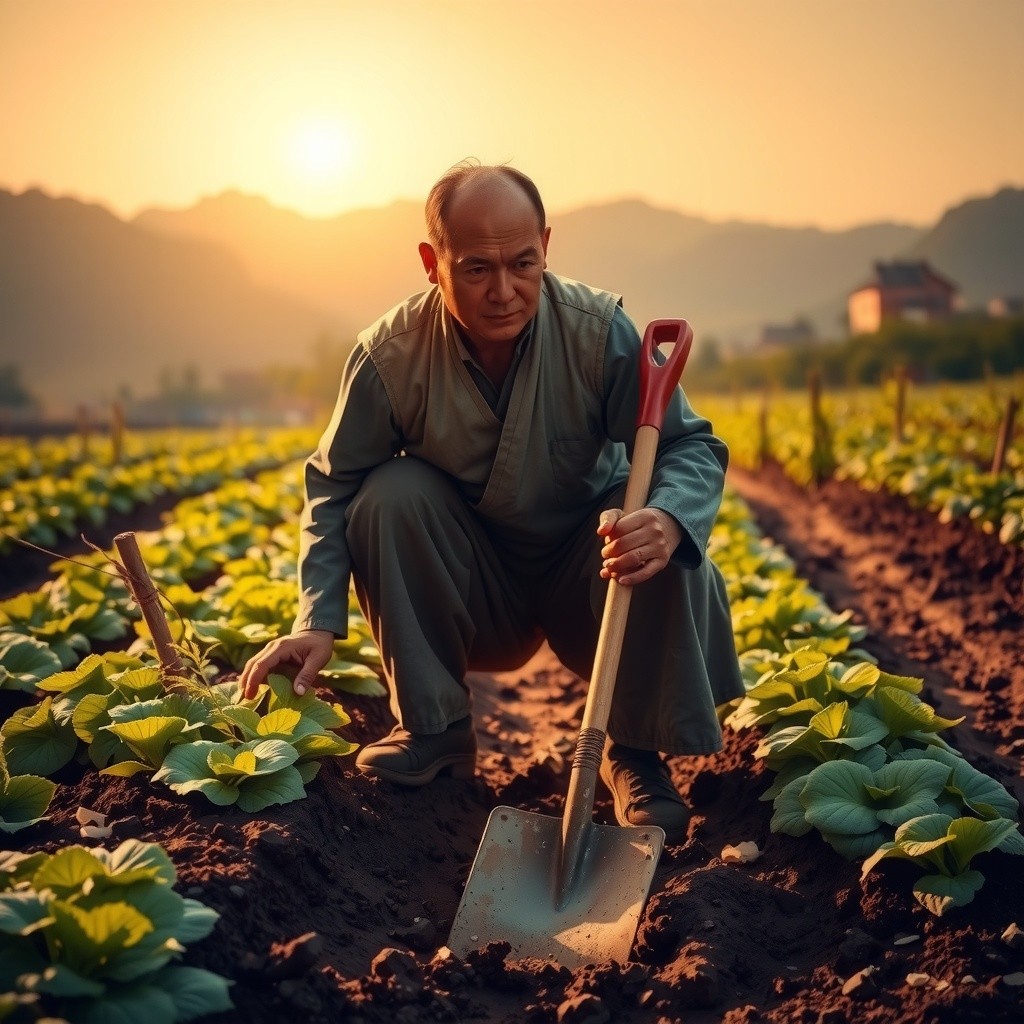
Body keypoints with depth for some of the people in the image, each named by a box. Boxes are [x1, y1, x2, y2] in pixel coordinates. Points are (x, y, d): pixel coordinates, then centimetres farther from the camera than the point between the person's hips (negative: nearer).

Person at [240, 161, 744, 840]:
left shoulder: (600, 332, -21)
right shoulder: (391, 355, -19)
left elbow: (693, 448, -19)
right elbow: (333, 487, -10)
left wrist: (667, 518, -44)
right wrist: (319, 620, -22)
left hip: (584, 574, -1)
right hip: (472, 592, 1)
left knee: (661, 543, -31)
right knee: (390, 493, -25)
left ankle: (635, 752, -9)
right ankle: (434, 731, -9)